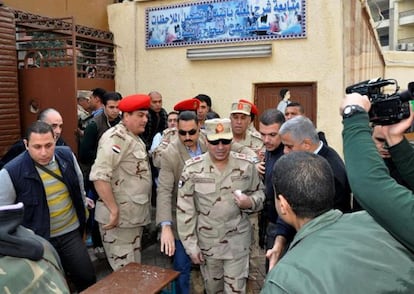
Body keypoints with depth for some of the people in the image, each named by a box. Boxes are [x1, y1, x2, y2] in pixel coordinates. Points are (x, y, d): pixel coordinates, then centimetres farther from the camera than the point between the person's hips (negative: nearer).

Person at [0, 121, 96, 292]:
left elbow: (80, 187, 9)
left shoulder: (66, 155, -6)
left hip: (71, 233, 3)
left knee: (87, 278, 11)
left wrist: (83, 215, 17)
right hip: (38, 240, -3)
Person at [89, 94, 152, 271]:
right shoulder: (116, 138, -17)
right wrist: (114, 210, -25)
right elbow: (99, 176, -27)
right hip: (119, 217, -9)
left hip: (134, 216, 10)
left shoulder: (135, 138, 14)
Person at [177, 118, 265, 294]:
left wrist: (250, 202, -18)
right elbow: (185, 210, -7)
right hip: (207, 242, 1)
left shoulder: (246, 165, -8)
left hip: (237, 241, 0)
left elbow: (259, 192, 5)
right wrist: (191, 246, -7)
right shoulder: (192, 168, -12)